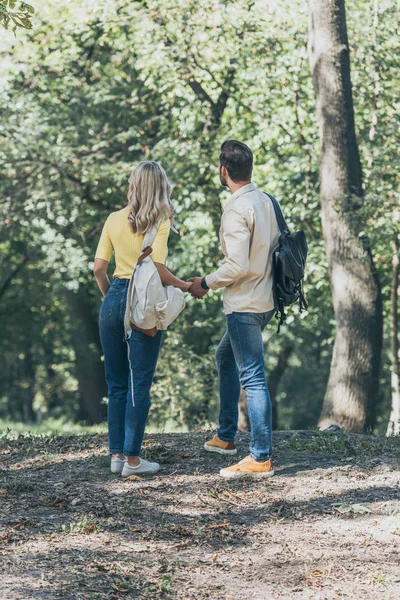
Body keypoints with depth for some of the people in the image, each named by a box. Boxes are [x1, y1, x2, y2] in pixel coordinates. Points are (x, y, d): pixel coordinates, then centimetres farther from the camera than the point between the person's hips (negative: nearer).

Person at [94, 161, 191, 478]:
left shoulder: (114, 219, 6)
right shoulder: (159, 222, -6)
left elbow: (99, 268, 5)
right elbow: (157, 268, -16)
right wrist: (186, 286, -1)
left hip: (114, 299, 5)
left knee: (116, 383, 12)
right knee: (139, 383, 1)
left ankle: (117, 454, 15)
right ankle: (132, 458, 2)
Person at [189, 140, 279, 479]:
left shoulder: (237, 210, -18)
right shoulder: (265, 201, 9)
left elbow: (237, 266, -24)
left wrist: (206, 283, -9)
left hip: (245, 305, -10)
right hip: (264, 300, 10)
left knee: (252, 377, -8)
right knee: (226, 357, 25)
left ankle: (261, 459, -7)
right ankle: (226, 437, 32)